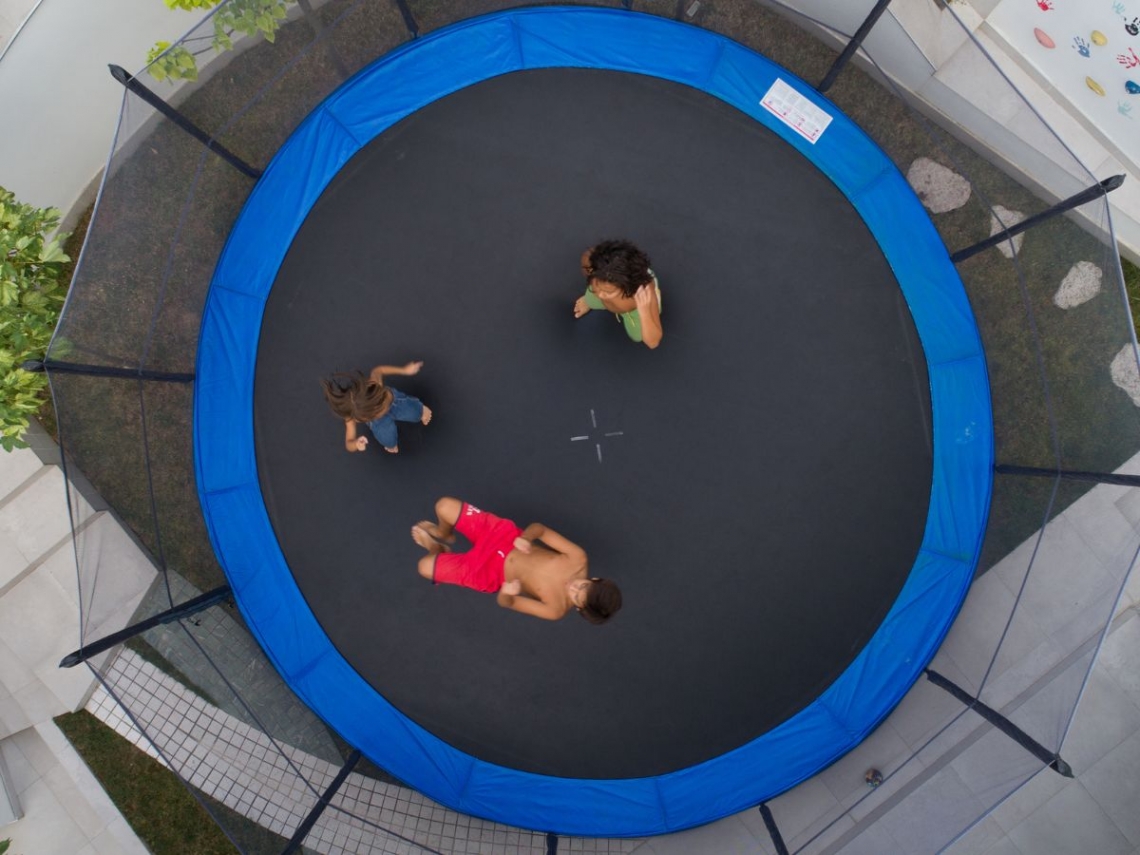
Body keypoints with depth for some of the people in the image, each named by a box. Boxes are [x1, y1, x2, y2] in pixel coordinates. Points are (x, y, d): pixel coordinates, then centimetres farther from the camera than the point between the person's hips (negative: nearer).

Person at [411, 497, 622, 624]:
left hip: (491, 571, -2)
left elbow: (506, 602, -17)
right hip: (505, 536, 3)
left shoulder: (557, 610, -25)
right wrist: (524, 538, -32)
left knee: (425, 567, -8)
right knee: (444, 506, -5)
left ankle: (435, 547, 33)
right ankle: (444, 535, 36)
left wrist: (506, 594, -41)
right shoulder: (578, 559, -21)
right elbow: (539, 528, -10)